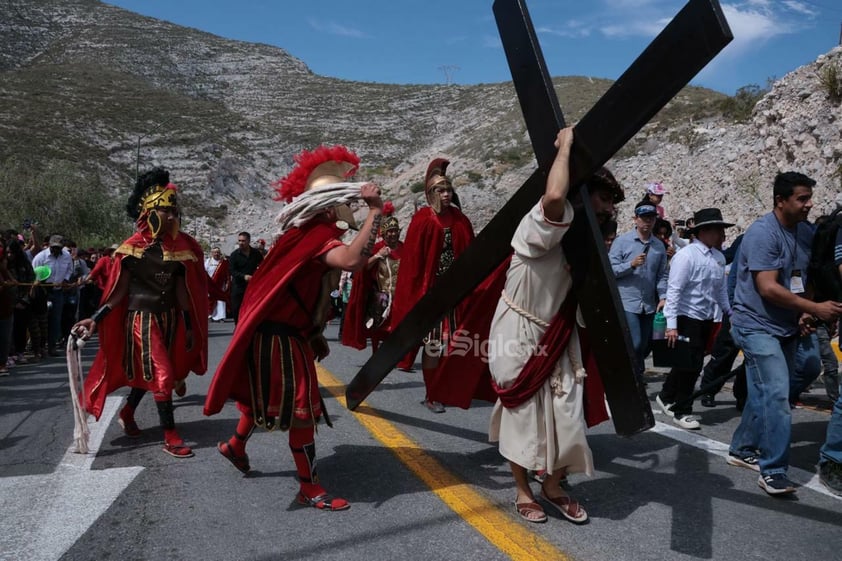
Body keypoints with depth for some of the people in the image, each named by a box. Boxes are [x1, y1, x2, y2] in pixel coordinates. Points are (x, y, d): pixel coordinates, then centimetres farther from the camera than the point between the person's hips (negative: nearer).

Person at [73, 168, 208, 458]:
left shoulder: (179, 246, 1)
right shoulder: (133, 247, -11)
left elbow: (182, 289, 4)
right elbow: (119, 290, -8)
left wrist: (189, 327, 5)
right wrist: (95, 319, -18)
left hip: (169, 318, 5)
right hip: (142, 318, -5)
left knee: (145, 372, 18)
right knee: (161, 373, -7)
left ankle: (127, 413, 43)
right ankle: (170, 437, 2)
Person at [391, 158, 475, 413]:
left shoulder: (460, 219, 7)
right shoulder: (422, 220, -7)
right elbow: (412, 260, -9)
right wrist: (417, 294, -12)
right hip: (431, 290, -4)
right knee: (433, 342, -1)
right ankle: (431, 396, 11)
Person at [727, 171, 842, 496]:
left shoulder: (805, 231, 7)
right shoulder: (762, 232, -17)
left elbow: (802, 279, 16)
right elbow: (768, 288, -22)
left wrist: (803, 312, -1)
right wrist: (816, 308, -21)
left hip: (784, 327, 8)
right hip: (757, 326, -8)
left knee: (765, 394, 14)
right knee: (776, 395, -13)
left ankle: (742, 449, 29)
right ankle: (773, 471, -5)